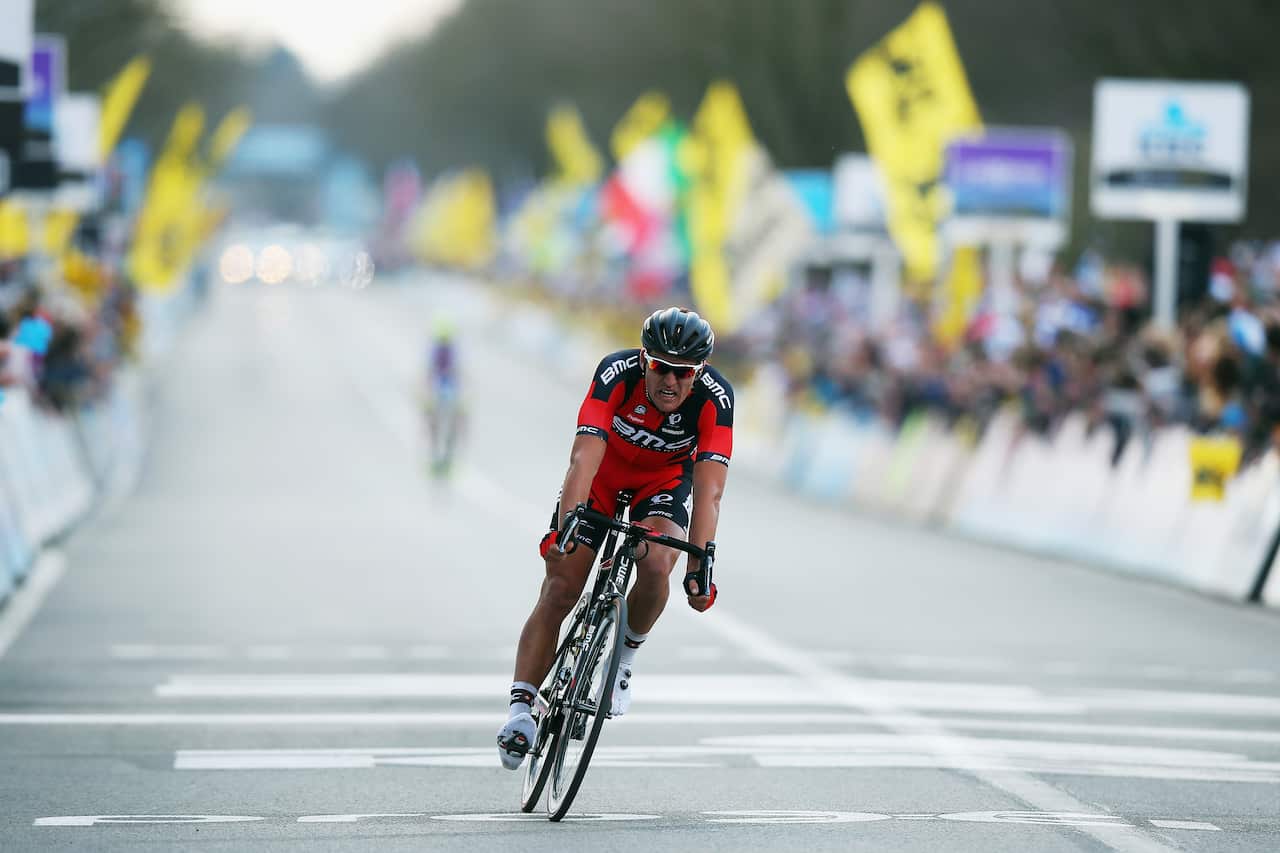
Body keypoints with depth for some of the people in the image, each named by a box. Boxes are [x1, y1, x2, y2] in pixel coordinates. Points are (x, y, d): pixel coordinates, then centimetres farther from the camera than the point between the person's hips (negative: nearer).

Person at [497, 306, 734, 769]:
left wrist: (699, 569, -47)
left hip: (665, 478, 0)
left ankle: (626, 655, 0)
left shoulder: (715, 397, -31)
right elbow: (584, 458, -40)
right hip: (601, 475, 0)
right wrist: (564, 528, -53)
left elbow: (708, 492, -37)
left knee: (655, 566, -28)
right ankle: (520, 709, -11)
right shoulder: (617, 373, -33)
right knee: (560, 588, -12)